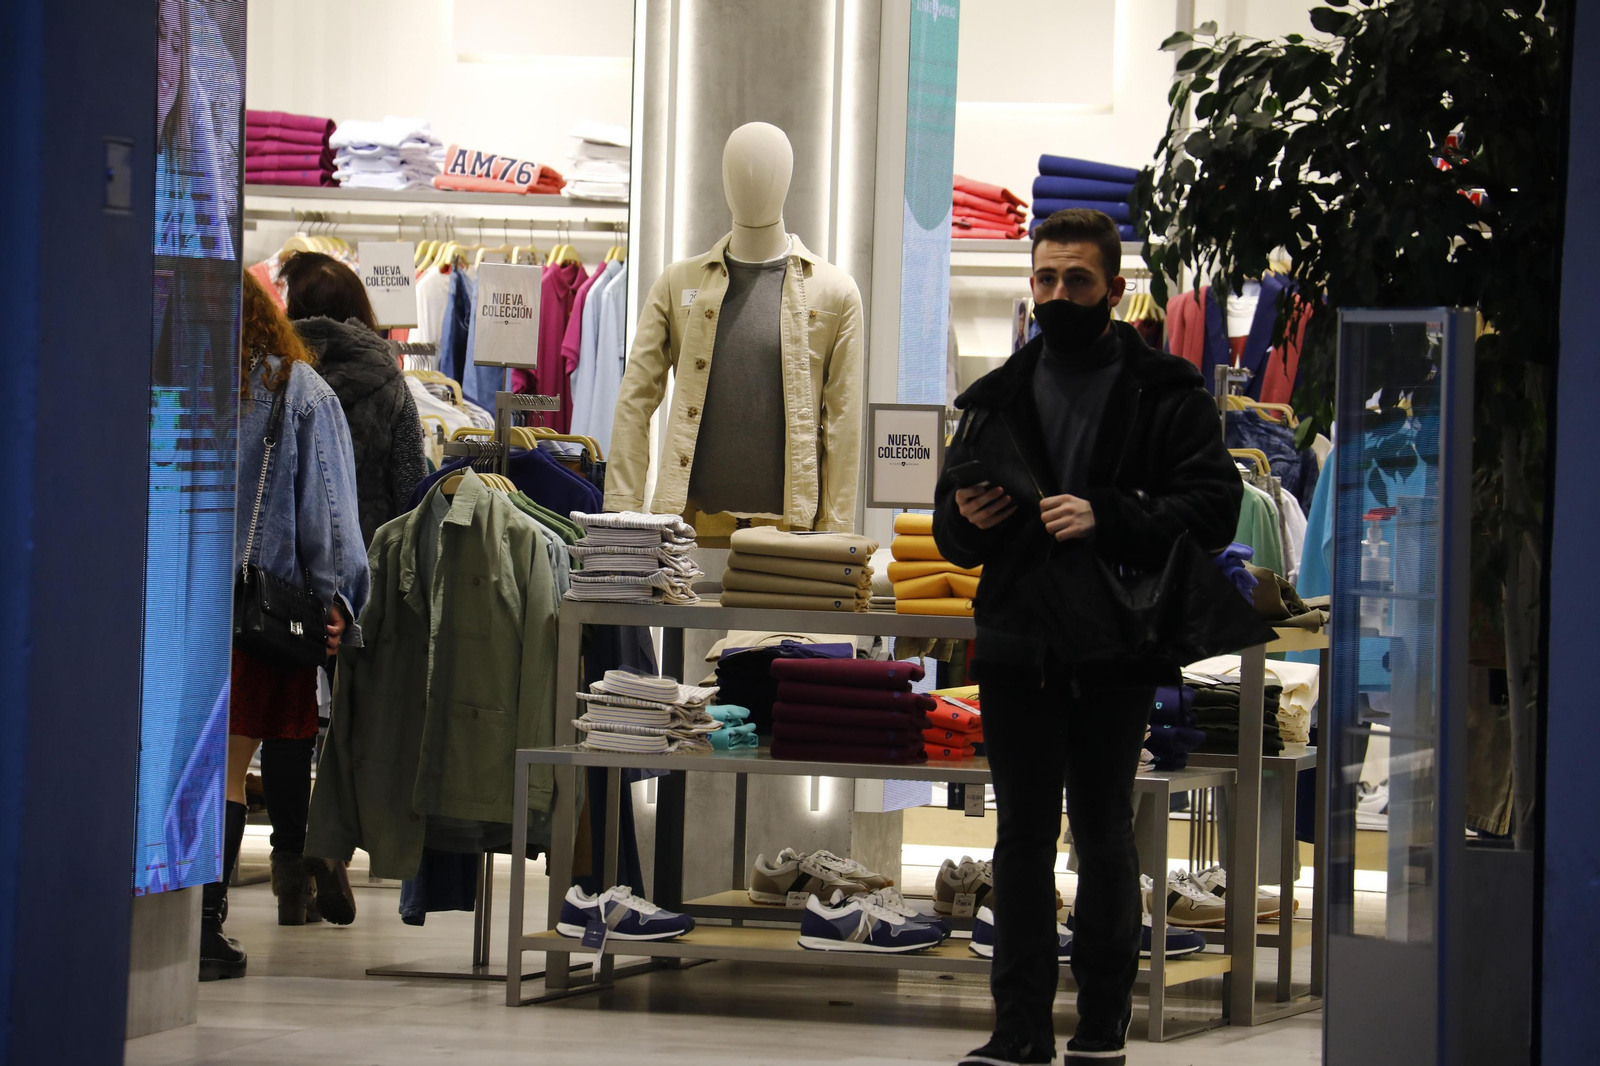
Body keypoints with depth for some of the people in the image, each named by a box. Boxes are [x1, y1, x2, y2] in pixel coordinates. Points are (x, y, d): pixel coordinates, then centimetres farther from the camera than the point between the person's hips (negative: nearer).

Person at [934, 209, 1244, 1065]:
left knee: (1103, 834, 3)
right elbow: (951, 535, 19)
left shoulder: (1165, 394, 1)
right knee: (1022, 835, 4)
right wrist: (967, 520, -5)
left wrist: (1107, 518, -20)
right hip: (1017, 648, 4)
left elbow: (1213, 507, -9)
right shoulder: (997, 399, 14)